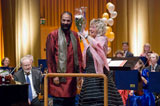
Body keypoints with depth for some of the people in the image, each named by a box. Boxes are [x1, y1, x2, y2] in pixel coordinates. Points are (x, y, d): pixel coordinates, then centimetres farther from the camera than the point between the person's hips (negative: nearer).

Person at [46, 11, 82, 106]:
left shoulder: (74, 35, 12)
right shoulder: (53, 35, -4)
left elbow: (79, 55, 14)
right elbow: (49, 57, -6)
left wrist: (79, 72, 6)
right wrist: (54, 75, -11)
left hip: (72, 76, 5)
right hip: (59, 76, -5)